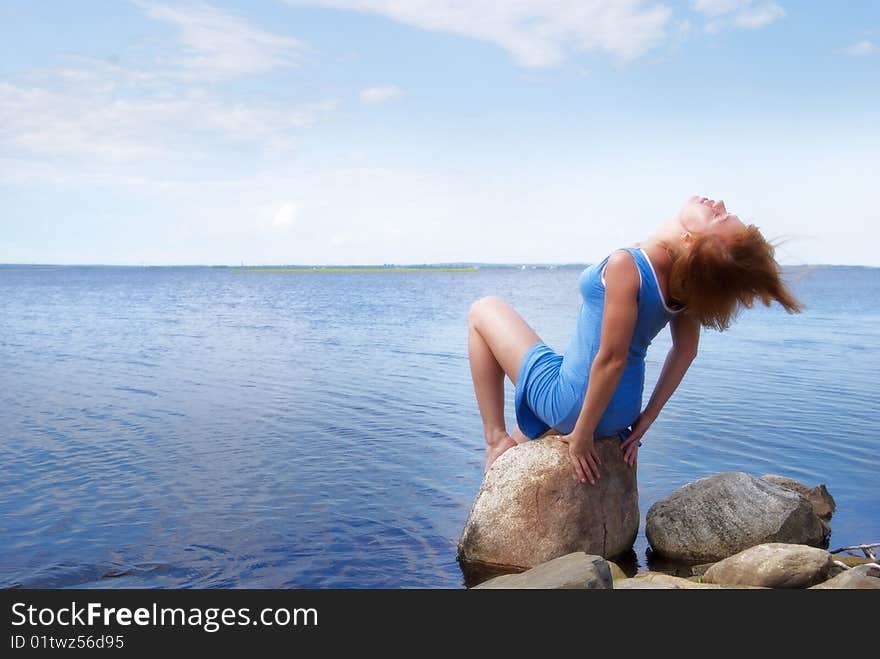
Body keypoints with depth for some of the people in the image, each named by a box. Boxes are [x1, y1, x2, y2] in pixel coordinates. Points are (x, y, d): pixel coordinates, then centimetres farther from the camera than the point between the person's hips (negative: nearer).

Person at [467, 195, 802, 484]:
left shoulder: (625, 265, -28)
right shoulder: (689, 277, -7)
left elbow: (612, 359, -27)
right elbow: (685, 350, 3)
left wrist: (581, 435, -16)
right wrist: (648, 416, 11)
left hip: (571, 405, -7)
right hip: (621, 412, 7)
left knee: (484, 310, 9)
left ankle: (497, 439, 6)